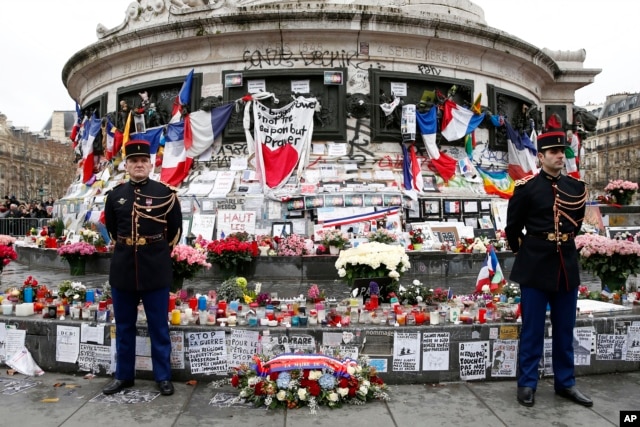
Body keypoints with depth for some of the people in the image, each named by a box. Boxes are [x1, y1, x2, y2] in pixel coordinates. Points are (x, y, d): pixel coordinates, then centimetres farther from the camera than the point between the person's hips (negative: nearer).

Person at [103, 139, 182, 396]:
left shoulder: (165, 194, -5)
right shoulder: (115, 195, 4)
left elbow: (175, 230, 5)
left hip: (156, 272, -3)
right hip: (122, 270, 3)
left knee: (159, 327, 6)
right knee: (123, 327, 13)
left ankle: (163, 377, 18)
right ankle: (123, 376, 27)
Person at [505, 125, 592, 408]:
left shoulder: (576, 188, 6)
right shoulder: (526, 188, -8)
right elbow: (513, 228, 0)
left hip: (567, 265, 5)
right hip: (536, 266, -4)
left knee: (565, 329, 13)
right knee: (532, 329, 3)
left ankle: (565, 383, 27)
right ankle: (527, 384, 15)